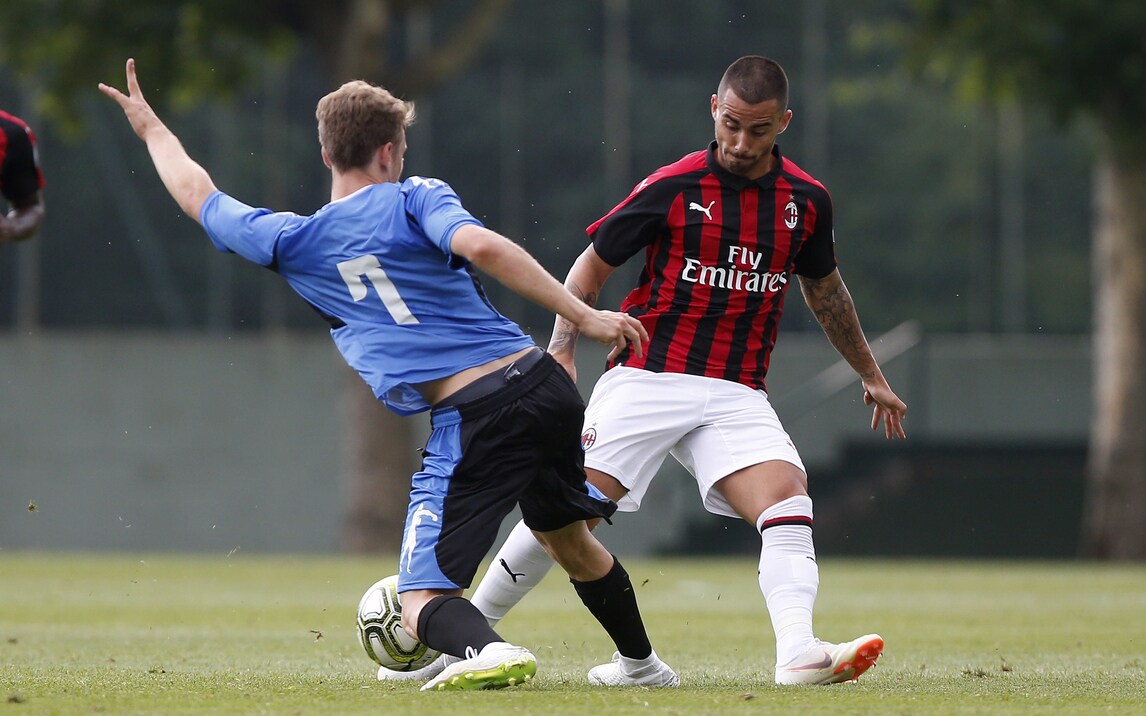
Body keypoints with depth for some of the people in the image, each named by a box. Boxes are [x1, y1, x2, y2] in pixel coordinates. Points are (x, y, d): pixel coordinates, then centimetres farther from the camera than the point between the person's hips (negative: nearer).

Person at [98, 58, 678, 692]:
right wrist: (583, 316, -15)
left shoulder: (292, 242, 8)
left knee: (421, 605, -2)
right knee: (569, 540, 31)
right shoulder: (416, 199, 5)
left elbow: (199, 196, 25)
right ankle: (644, 661, 45)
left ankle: (489, 650, -35)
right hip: (544, 382, 4)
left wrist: (150, 127, 42)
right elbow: (479, 246, -16)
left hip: (473, 420, -4)